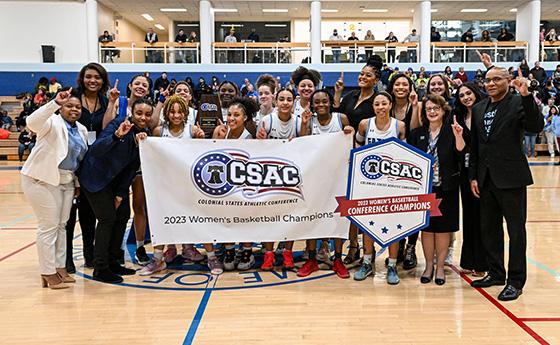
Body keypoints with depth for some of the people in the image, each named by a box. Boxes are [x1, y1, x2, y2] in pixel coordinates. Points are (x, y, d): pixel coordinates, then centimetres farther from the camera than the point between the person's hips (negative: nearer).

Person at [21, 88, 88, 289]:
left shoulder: (82, 130, 11)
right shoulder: (52, 123, -10)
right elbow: (32, 122, -32)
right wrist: (55, 102, -40)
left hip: (67, 181, 7)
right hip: (43, 180, -7)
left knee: (61, 225, 11)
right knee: (49, 226, -4)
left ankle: (60, 268, 20)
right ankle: (48, 273, 5)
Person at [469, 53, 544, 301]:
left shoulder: (518, 103, -5)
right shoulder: (479, 109, 11)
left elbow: (536, 127, -22)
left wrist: (526, 96, -30)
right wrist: (473, 176, 9)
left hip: (511, 178, -6)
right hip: (485, 178, 6)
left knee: (516, 229, 3)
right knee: (489, 229, 14)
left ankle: (516, 281, 13)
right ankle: (495, 273, 28)